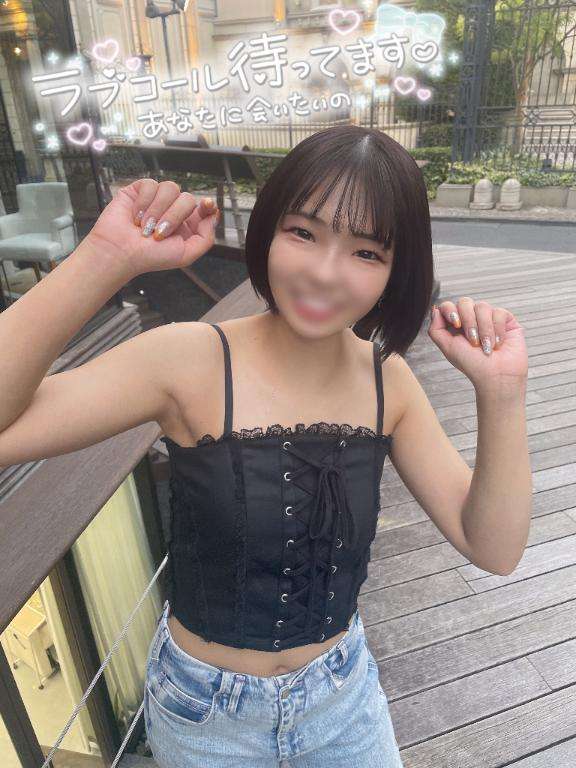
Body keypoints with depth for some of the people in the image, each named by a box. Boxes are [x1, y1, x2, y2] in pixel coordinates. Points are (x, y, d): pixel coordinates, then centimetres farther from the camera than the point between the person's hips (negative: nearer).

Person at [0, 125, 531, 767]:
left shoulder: (387, 379, -13)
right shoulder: (191, 362, -25)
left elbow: (492, 549, -12)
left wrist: (501, 392, -25)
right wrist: (107, 258, -39)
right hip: (204, 712, -2)